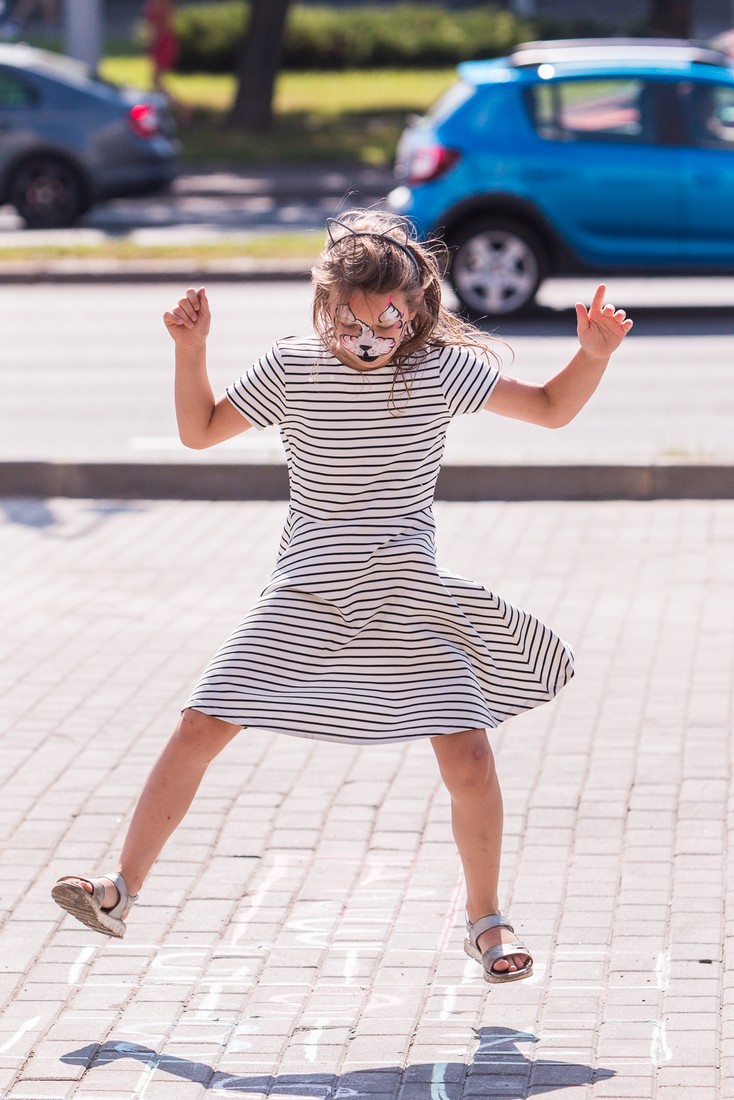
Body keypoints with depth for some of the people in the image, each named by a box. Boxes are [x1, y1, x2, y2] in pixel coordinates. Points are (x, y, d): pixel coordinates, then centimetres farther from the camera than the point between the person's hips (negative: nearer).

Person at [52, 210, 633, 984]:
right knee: (199, 730, -8)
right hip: (305, 594, 0)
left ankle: (485, 920, 11)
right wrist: (190, 347, -5)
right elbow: (200, 430, 8)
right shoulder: (291, 368, -3)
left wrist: (593, 355, -18)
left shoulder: (440, 369, -5)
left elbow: (551, 409, -1)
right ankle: (120, 890, 2)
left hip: (407, 601, 0)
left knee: (468, 756, -10)